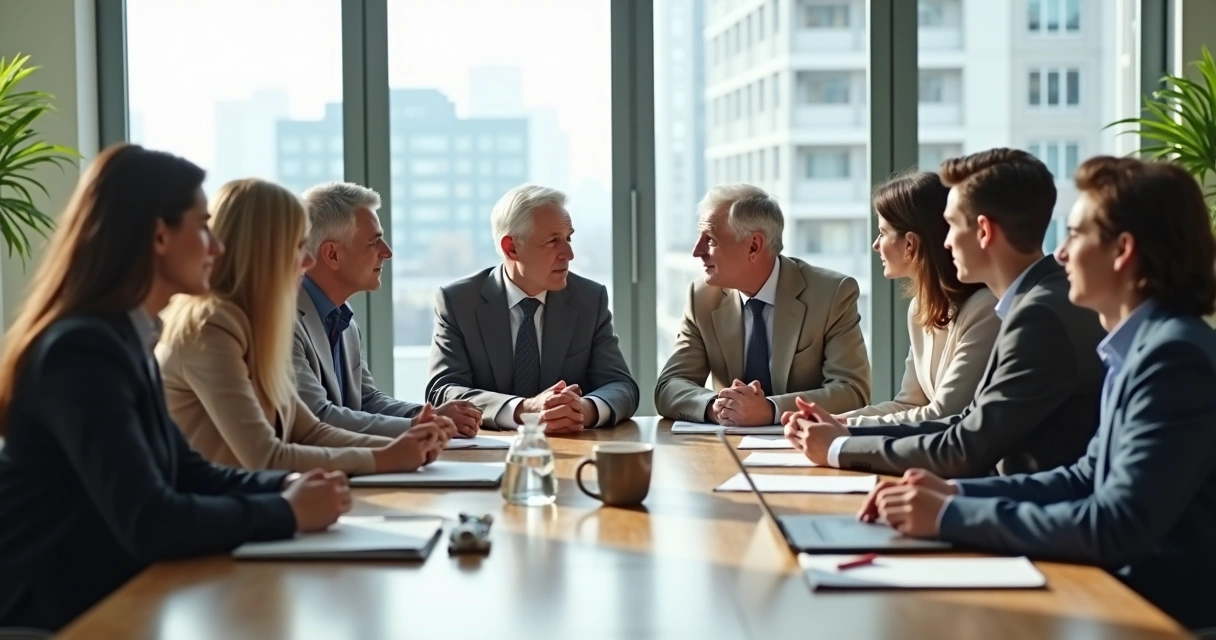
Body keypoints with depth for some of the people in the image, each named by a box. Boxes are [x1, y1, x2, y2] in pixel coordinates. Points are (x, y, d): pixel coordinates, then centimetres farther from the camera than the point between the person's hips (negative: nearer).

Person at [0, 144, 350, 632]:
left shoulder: (124, 339, 9)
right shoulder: (82, 349, -20)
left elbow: (187, 472, 15)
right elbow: (148, 523, -26)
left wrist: (286, 485, -2)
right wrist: (287, 513, -15)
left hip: (107, 596, 9)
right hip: (57, 617, -9)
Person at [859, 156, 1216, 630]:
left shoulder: (1173, 357, -20)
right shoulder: (1141, 348, 10)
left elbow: (1117, 525, -25)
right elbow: (1089, 478, 15)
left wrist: (951, 517, -20)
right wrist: (955, 493, 2)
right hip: (1130, 589, 8)